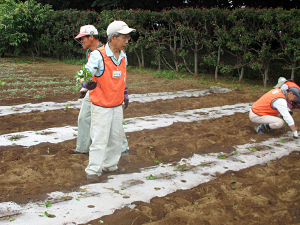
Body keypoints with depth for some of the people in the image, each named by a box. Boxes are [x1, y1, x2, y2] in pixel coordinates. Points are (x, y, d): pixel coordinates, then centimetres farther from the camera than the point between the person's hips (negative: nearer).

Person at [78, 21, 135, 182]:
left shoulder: (123, 55, 4)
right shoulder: (98, 55, -17)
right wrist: (86, 83, -41)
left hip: (117, 105, 7)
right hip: (101, 106, -7)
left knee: (116, 137, 13)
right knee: (100, 139, -4)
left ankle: (110, 165, 30)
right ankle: (93, 170, 8)